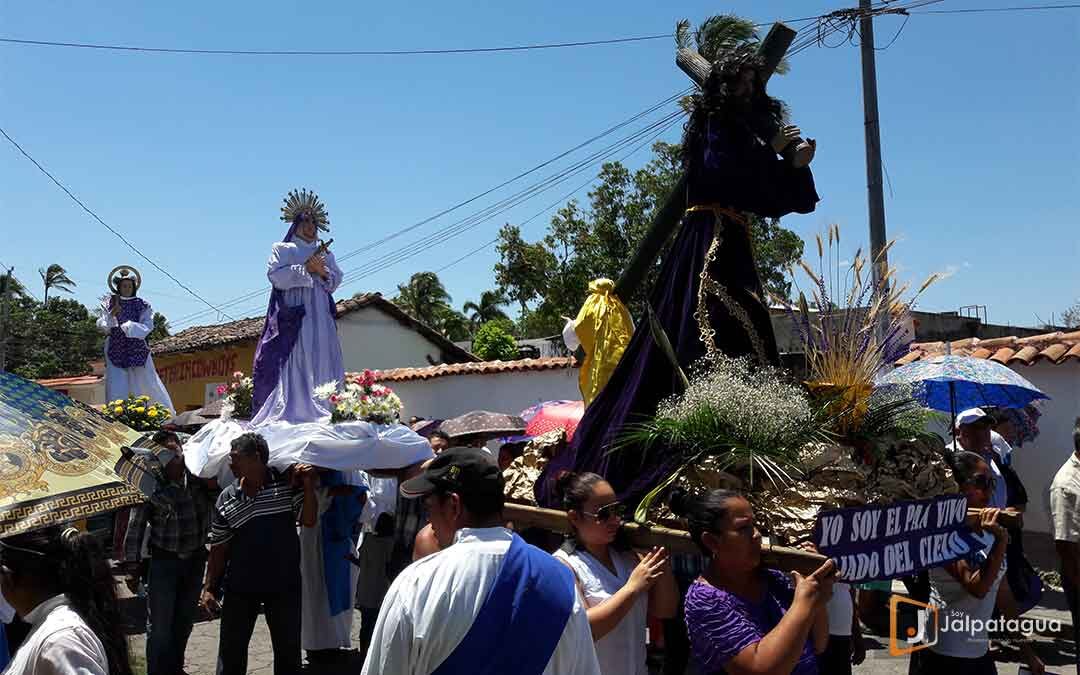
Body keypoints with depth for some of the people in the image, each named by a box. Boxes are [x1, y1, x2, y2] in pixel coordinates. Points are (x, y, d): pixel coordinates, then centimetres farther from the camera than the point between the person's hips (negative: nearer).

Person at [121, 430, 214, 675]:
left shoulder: (198, 479, -6)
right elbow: (135, 527, -9)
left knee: (184, 621, 18)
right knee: (160, 625, 0)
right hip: (164, 560, -4)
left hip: (195, 558, 4)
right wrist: (132, 566, -9)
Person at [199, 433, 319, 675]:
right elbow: (219, 549, 3)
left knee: (288, 649, 11)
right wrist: (209, 588, 1)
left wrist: (308, 486, -22)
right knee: (231, 651, 10)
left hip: (285, 584, -1)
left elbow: (308, 521, -10)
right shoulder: (226, 500, -1)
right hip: (240, 587, 2)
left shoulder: (287, 484, -7)